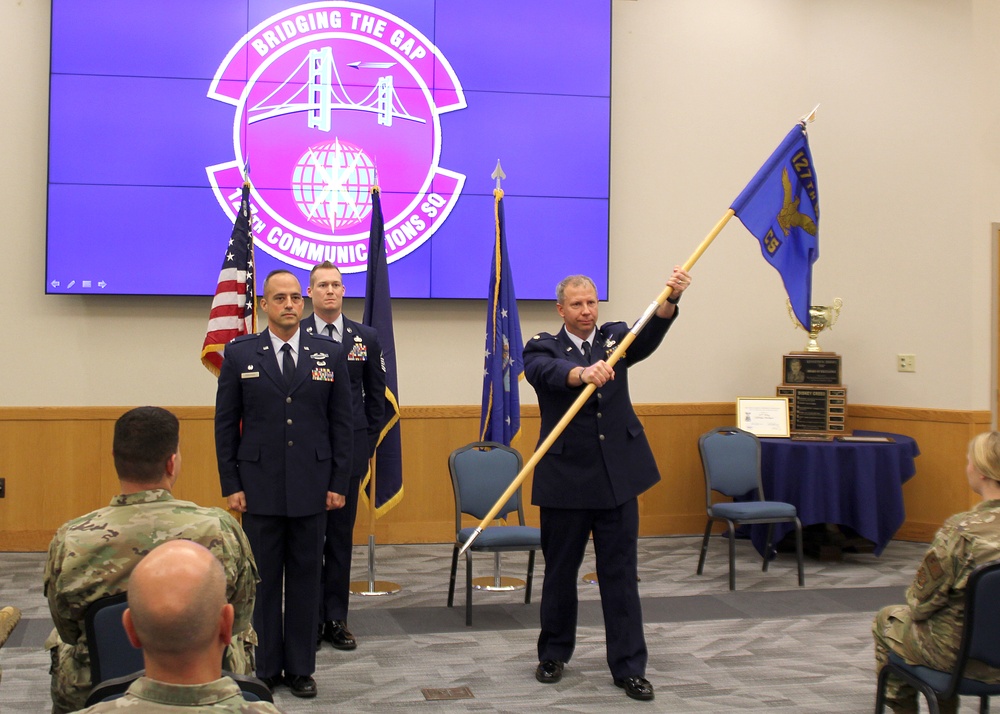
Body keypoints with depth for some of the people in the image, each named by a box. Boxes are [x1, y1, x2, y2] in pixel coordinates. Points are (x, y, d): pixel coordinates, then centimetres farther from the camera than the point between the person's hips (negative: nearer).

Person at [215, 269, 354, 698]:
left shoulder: (330, 354, 4)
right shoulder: (239, 353, 2)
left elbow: (342, 422, 5)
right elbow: (226, 424, 2)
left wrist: (339, 482, 0)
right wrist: (230, 485, -2)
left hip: (312, 488, 1)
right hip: (259, 487, -1)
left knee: (305, 578, 8)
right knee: (263, 579, 7)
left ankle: (301, 667, 19)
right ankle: (265, 668, 19)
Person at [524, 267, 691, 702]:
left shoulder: (615, 338, 9)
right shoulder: (543, 348, 0)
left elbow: (649, 335, -12)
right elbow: (546, 370, -24)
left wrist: (671, 298, -32)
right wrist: (584, 373, -45)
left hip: (618, 476, 2)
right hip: (565, 478, -2)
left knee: (621, 574, 5)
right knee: (560, 571, 11)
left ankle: (629, 667, 12)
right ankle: (553, 654, 29)